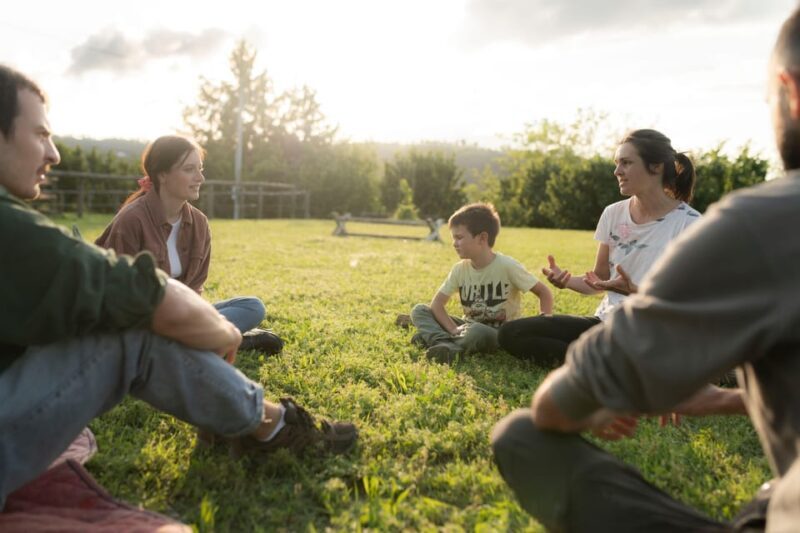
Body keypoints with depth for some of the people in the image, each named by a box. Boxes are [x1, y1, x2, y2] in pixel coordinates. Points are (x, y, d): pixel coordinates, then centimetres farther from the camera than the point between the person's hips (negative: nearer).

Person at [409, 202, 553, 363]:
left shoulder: (507, 266, -15)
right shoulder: (460, 269, -1)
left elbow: (544, 292, -9)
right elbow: (437, 303, -4)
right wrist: (454, 330, -21)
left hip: (499, 334, -6)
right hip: (469, 327, 6)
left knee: (478, 332, -43)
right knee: (419, 310, -11)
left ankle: (447, 345, -21)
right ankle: (445, 344, -34)